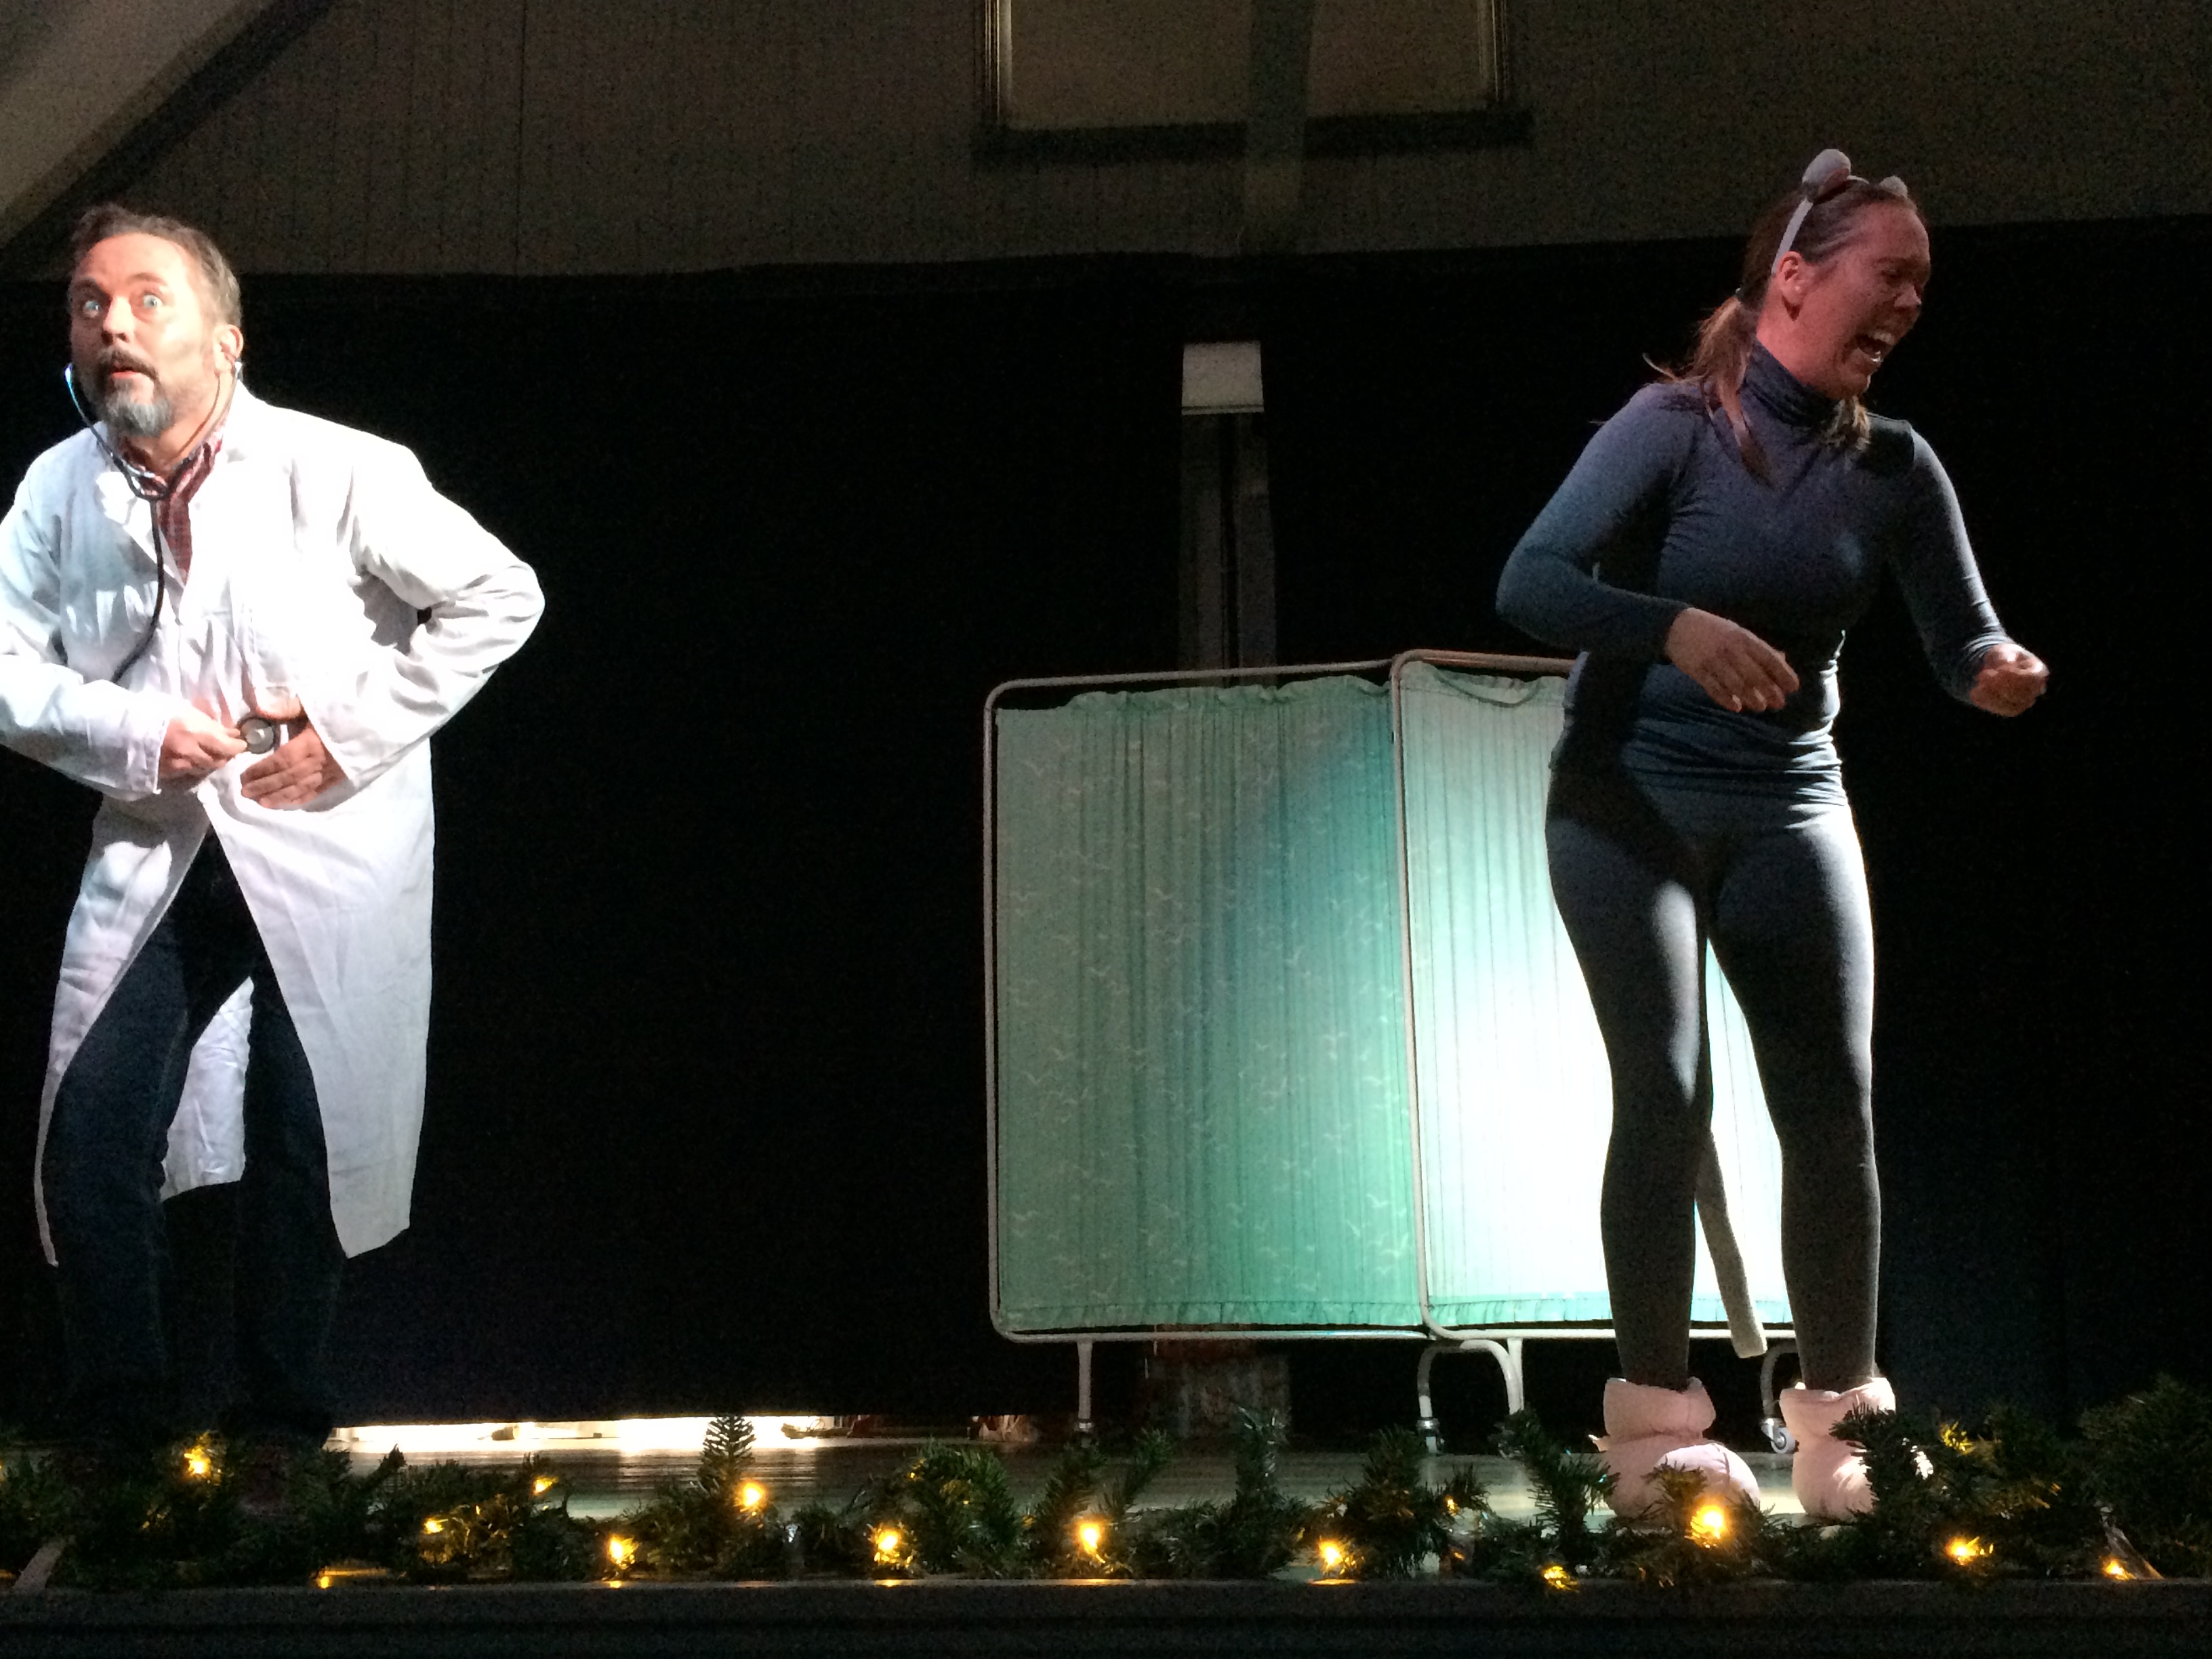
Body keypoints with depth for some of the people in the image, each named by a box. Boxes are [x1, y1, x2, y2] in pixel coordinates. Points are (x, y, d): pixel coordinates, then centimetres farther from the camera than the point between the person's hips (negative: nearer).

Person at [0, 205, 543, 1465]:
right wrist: (131, 733, -15)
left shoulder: (338, 473, -13)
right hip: (154, 855, 3)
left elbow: (501, 598, -7)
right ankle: (122, 1438, 17)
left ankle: (284, 1440, 23)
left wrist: (354, 728, -11)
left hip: (327, 856, -3)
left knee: (309, 1151, 4)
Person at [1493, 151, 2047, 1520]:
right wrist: (1676, 625, -38)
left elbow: (1962, 639, 2)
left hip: (1788, 812, 4)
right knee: (1667, 1096, -14)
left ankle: (1840, 1431, 11)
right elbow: (1529, 584, -22)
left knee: (1836, 1109, -2)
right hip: (1627, 803, -4)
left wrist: (1999, 673, -22)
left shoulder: (1896, 468, -1)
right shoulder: (1673, 425, -13)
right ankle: (1657, 1426, -5)